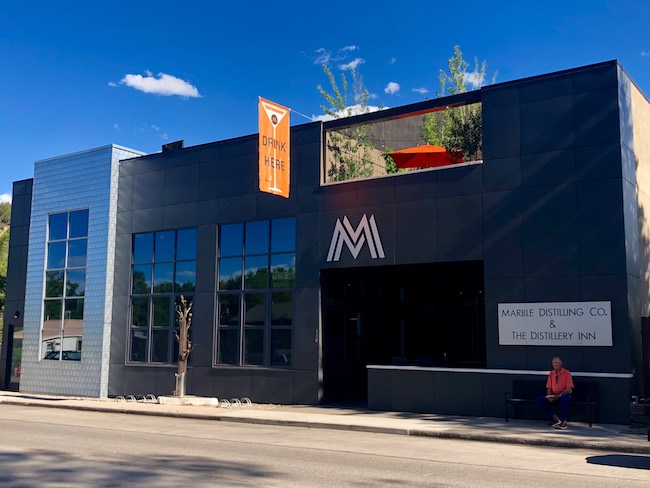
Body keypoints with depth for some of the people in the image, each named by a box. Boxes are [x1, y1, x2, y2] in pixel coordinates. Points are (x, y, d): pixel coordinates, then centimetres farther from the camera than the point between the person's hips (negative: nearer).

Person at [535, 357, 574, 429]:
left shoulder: (567, 373, -6)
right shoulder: (551, 374, 10)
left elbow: (569, 389, -13)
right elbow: (549, 388, 11)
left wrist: (559, 395, -23)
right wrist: (549, 396, -10)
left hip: (565, 395, -5)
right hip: (554, 396, 5)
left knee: (563, 398, -42)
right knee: (539, 401, -15)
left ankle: (563, 422, -32)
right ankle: (555, 418, -14)